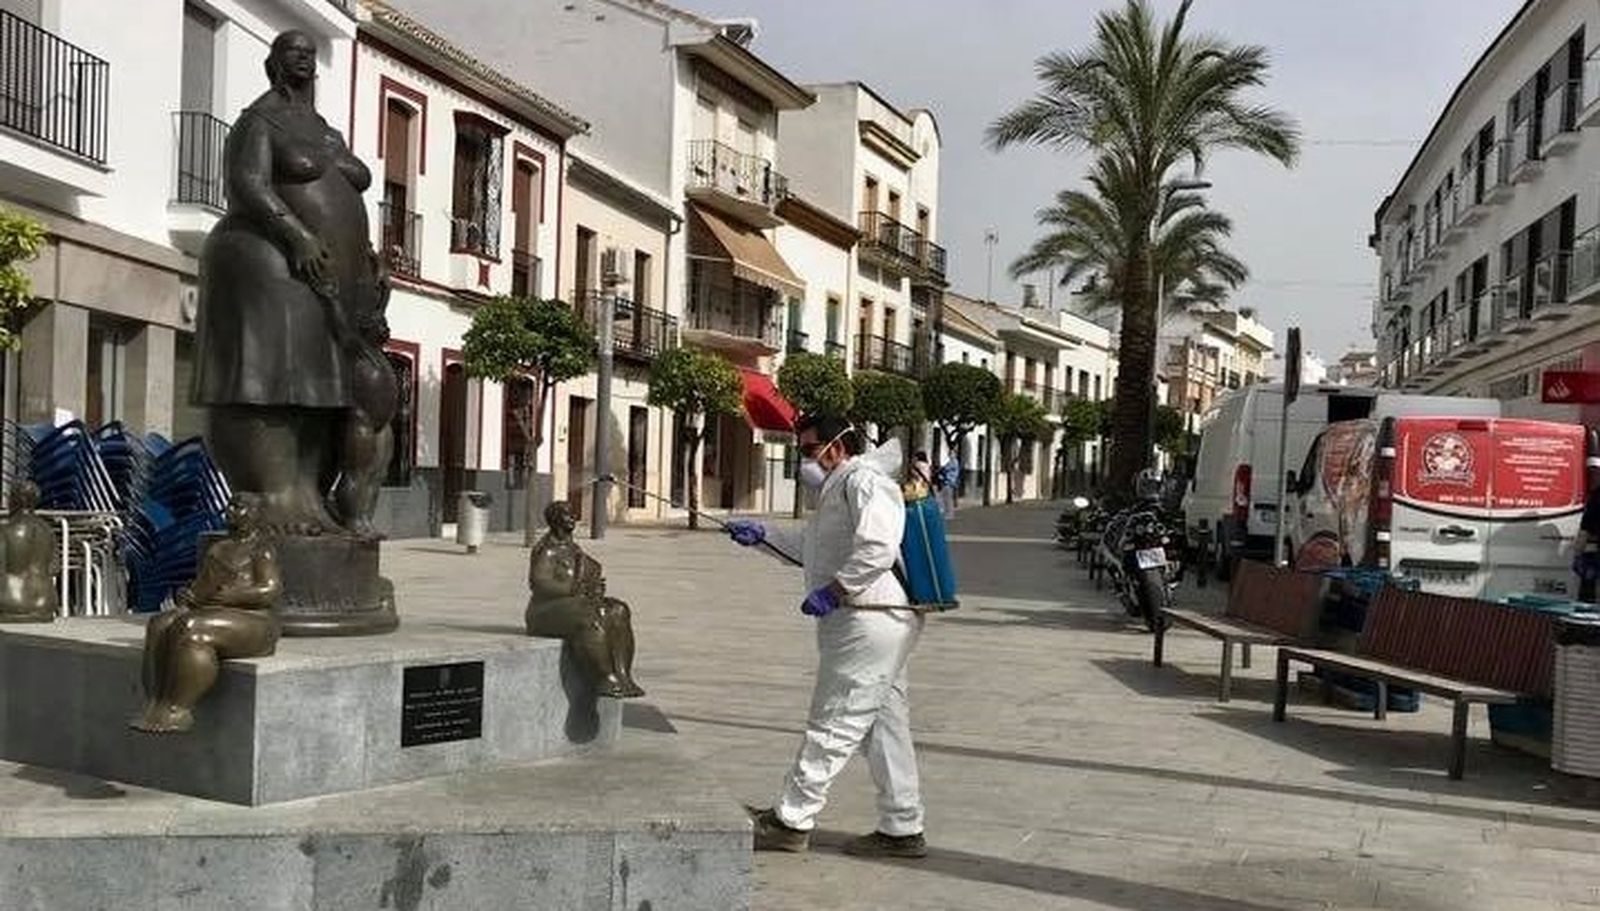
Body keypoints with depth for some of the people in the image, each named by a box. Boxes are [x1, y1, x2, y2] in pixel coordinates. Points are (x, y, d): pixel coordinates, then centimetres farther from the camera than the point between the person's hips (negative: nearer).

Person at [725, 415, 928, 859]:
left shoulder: (862, 481, -12)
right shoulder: (840, 488, 22)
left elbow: (878, 548, -26)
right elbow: (818, 553, 32)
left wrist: (833, 591, -22)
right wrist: (763, 535, 27)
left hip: (869, 620, -11)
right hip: (875, 624, 11)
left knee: (833, 727, -3)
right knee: (885, 726, 12)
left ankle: (791, 820, 4)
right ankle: (902, 830, 18)